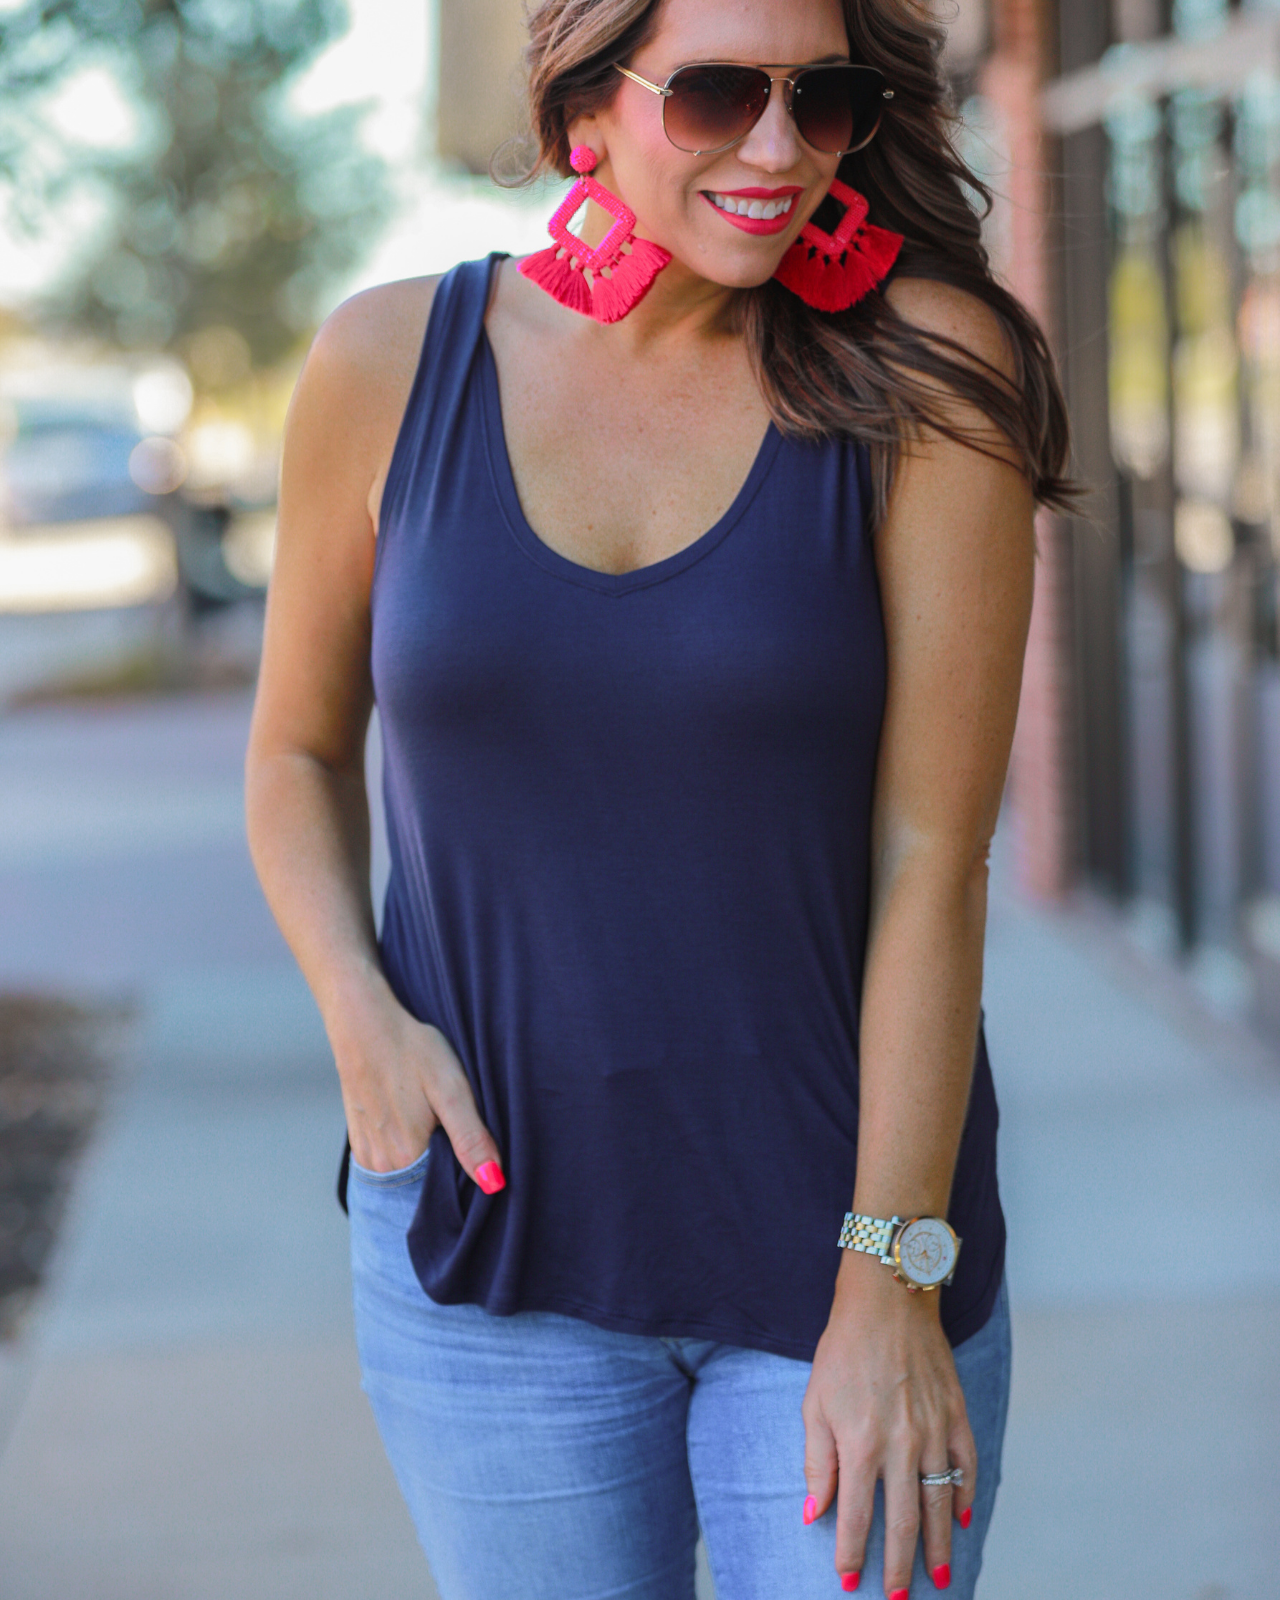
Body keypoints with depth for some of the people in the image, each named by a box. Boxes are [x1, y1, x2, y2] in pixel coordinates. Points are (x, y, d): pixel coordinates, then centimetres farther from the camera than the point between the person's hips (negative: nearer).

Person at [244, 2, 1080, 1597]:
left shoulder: (927, 373, -10)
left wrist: (894, 1286, -14)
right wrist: (363, 1022, -8)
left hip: (846, 1228, -1)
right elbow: (299, 747, 10)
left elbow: (934, 857, -12)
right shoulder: (390, 362, -3)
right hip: (495, 1227, 2)